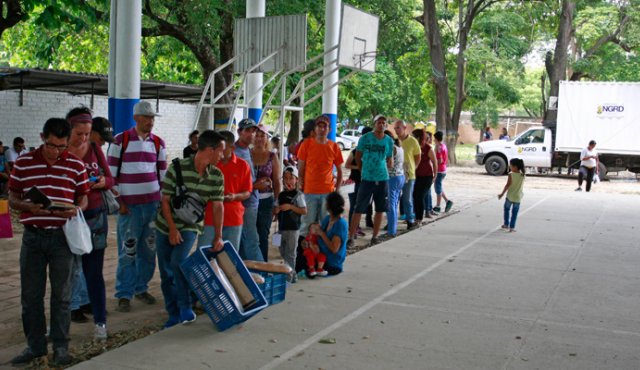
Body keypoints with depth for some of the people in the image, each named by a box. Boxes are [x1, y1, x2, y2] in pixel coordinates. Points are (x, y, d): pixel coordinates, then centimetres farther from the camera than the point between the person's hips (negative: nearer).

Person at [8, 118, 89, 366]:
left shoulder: (76, 165, 1)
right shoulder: (23, 163, 2)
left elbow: (83, 199, 7)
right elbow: (12, 199, 5)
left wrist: (76, 210, -15)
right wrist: (29, 206, -16)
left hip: (62, 236, -1)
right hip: (32, 236, 1)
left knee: (61, 294, 6)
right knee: (30, 295, 8)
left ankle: (60, 346, 17)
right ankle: (35, 345, 22)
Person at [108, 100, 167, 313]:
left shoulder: (158, 143, 9)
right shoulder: (121, 140, -2)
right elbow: (111, 173, -1)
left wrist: (163, 199, 8)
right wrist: (119, 201, -7)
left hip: (153, 203, 4)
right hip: (129, 205, -4)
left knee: (149, 249, 8)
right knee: (128, 250, -3)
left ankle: (141, 288, 22)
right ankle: (124, 295, 6)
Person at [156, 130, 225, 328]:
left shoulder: (216, 176, -6)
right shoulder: (177, 168, -17)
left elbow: (217, 206, -3)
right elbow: (165, 200, -12)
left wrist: (218, 236, -7)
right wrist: (172, 229, -15)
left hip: (191, 226, 0)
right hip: (166, 226, 0)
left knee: (178, 262, -23)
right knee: (166, 273, 4)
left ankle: (186, 309, -7)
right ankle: (174, 314, 20)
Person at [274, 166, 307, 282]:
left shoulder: (298, 195, -7)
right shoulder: (281, 195, 12)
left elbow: (304, 210, -12)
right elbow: (275, 208, 18)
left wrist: (290, 207, -20)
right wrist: (276, 209, -6)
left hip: (293, 229, -7)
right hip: (282, 227, 7)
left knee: (290, 253, -3)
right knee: (283, 252, 13)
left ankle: (290, 276, 2)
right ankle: (293, 275, 23)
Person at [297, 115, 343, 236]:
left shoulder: (334, 147, 3)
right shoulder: (307, 144, 0)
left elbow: (340, 171, 9)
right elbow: (300, 168, 3)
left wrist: (337, 190, 2)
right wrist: (301, 185, -3)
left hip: (328, 192, 1)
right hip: (309, 191, -1)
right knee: (308, 224, 3)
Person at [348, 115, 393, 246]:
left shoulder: (389, 141, 5)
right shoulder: (365, 138, -2)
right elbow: (358, 157, 7)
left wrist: (382, 170, 6)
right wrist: (365, 169, 8)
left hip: (383, 179, 3)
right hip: (367, 179, -3)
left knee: (380, 209, 8)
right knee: (359, 209, -5)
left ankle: (375, 236, 20)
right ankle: (351, 237, 0)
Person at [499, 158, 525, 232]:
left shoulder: (511, 175, -15)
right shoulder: (522, 175, -3)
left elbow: (508, 185, -14)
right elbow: (521, 185, 6)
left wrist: (502, 194, -9)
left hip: (510, 196, -3)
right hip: (518, 197, 3)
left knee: (506, 209, 19)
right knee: (514, 213, 9)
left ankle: (506, 224, 22)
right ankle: (512, 227, 9)